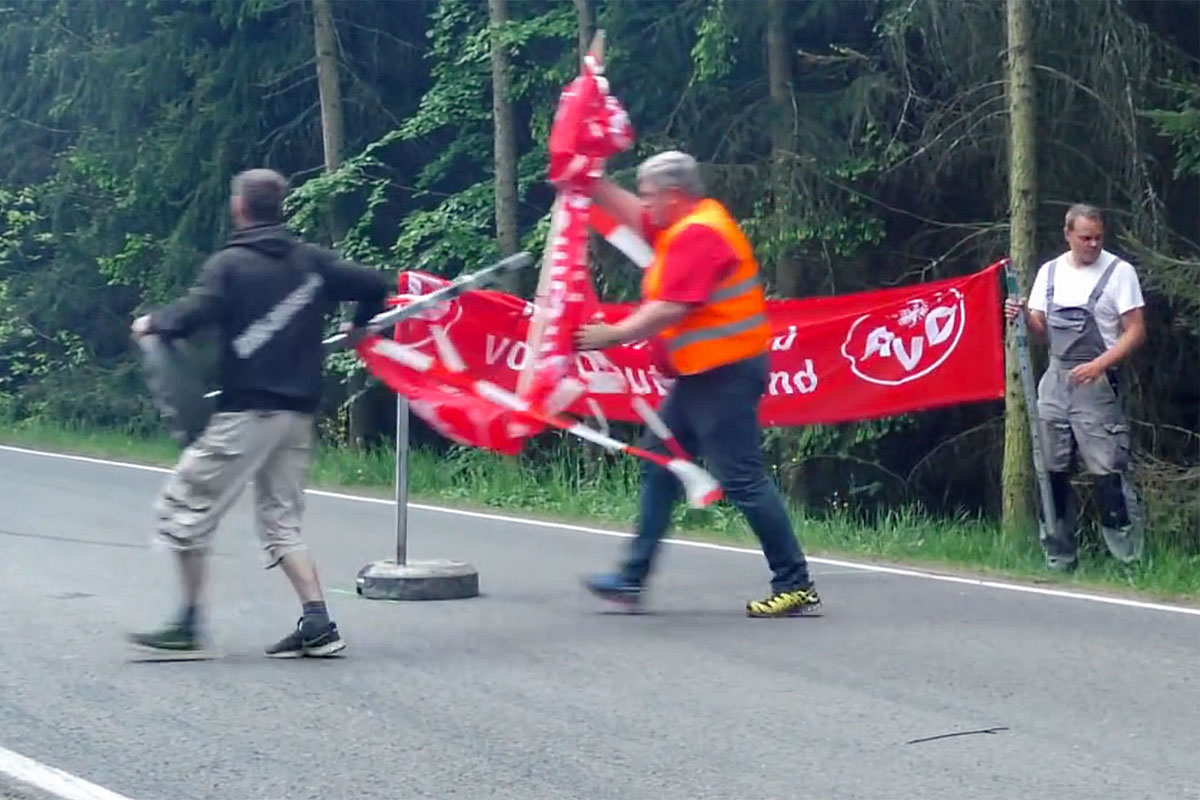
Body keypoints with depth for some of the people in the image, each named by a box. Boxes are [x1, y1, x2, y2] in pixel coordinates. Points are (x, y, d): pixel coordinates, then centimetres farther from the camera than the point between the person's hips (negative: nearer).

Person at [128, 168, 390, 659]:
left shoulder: (229, 264, -6)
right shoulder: (311, 262, 10)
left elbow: (193, 314, -19)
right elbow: (373, 286, 9)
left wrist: (151, 323, 1)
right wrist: (358, 327, 29)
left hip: (246, 412, -6)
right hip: (298, 412, 6)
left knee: (185, 506, 3)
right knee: (280, 519, 14)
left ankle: (188, 627, 2)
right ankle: (317, 624, 1)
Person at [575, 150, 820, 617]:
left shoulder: (697, 235, -19)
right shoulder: (688, 224, 13)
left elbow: (672, 308, -26)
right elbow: (635, 216, 30)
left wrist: (613, 335, -18)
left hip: (724, 373, -11)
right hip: (701, 373, 11)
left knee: (741, 479, -10)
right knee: (659, 464, 14)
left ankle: (796, 586, -6)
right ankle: (632, 578, 20)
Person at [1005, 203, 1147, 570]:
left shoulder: (1118, 271, -4)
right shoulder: (1050, 272, 11)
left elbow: (1135, 331, -7)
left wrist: (1099, 365, -19)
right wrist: (1023, 316, -6)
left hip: (1095, 384, -5)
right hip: (1055, 380, 5)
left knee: (1107, 469, -12)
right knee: (1052, 470, 7)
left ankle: (1127, 553, -9)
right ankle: (1059, 554, 15)